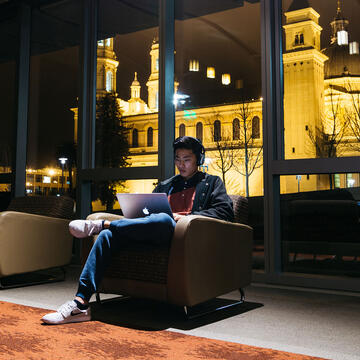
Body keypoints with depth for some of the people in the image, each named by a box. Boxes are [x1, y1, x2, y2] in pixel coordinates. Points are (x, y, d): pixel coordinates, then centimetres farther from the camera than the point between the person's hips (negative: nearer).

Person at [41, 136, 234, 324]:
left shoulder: (212, 183, 18)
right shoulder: (165, 186, 31)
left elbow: (225, 212, 1)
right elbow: (148, 211, 28)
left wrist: (186, 218, -9)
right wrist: (143, 215, 2)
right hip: (155, 237, 5)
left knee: (163, 219, -40)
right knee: (108, 235, -21)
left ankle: (100, 224, -25)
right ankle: (80, 302, -27)